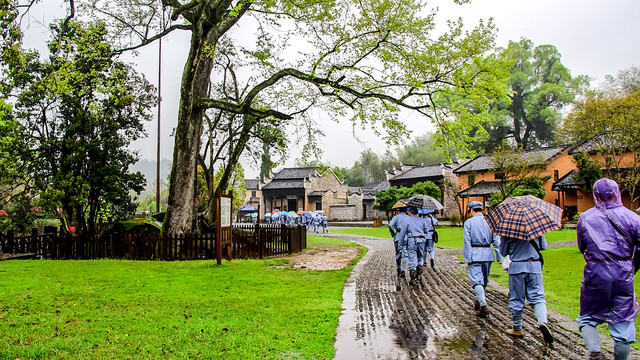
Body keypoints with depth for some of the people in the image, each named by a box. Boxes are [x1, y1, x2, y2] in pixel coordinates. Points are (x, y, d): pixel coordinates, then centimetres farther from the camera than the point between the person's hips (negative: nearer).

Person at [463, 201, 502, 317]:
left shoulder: (469, 222, -3)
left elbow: (467, 241, -8)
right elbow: (496, 240, 2)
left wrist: (468, 259, -8)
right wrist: (499, 256, 2)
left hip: (474, 254, -4)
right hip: (487, 253, 5)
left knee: (476, 280, -8)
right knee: (484, 280, 17)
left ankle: (483, 306, -21)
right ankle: (478, 302, 32)